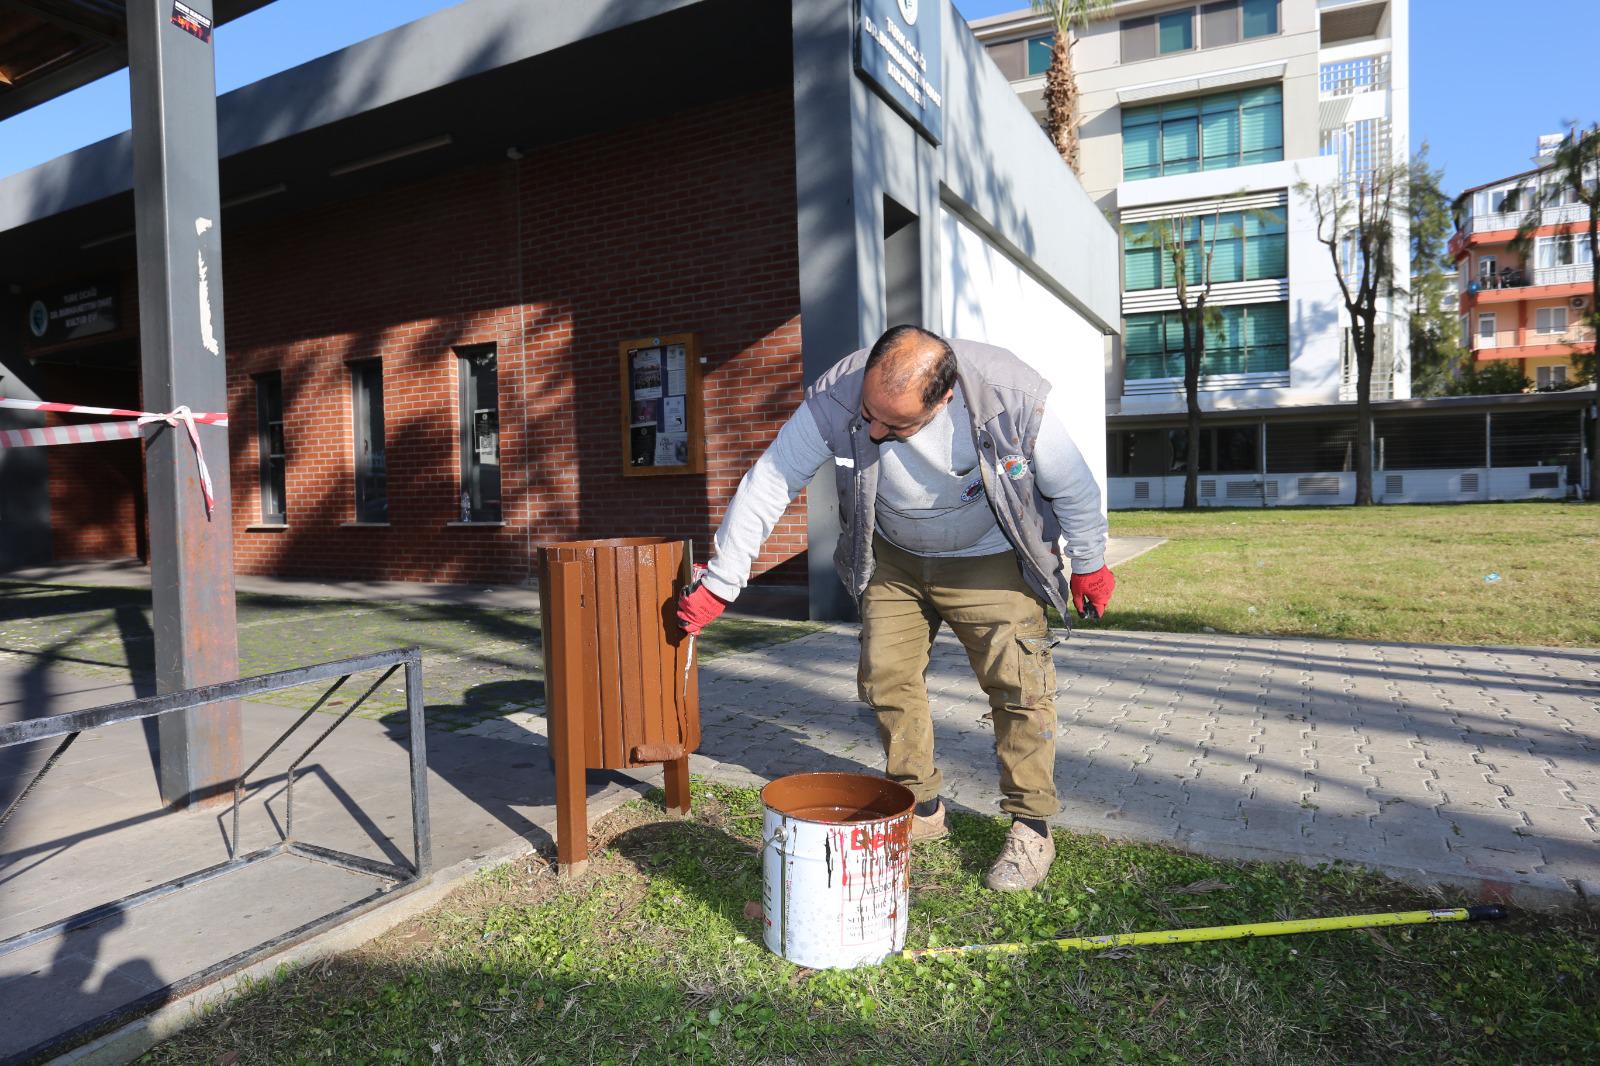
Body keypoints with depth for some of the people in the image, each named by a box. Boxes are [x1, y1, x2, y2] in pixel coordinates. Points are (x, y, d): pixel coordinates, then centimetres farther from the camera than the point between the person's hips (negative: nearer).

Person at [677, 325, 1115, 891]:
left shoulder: (1015, 397, -32)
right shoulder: (835, 397, -28)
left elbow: (1073, 486, -14)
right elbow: (767, 484, -22)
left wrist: (1089, 564, 0)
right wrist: (719, 584, -20)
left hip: (989, 560, -2)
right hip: (893, 559, 3)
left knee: (1018, 683, -8)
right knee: (886, 676, 0)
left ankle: (1031, 827, 10)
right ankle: (920, 809, 19)